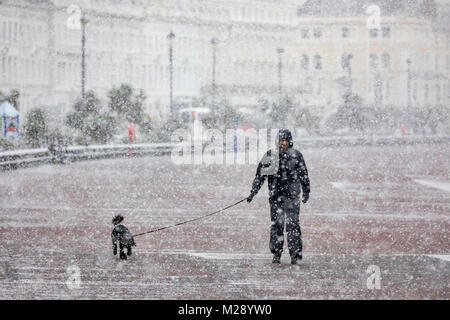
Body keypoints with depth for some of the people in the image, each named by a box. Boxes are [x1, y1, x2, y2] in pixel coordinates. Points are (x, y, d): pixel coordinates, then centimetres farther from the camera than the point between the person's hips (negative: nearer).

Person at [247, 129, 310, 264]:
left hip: (292, 194, -1)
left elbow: (304, 175, 13)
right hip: (276, 195, 1)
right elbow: (260, 174, 8)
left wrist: (306, 192, 13)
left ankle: (296, 253, -10)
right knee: (276, 224, 2)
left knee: (292, 224, -9)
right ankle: (276, 253, 10)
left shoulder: (297, 155, 5)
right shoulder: (270, 156, 5)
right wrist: (253, 192, 4)